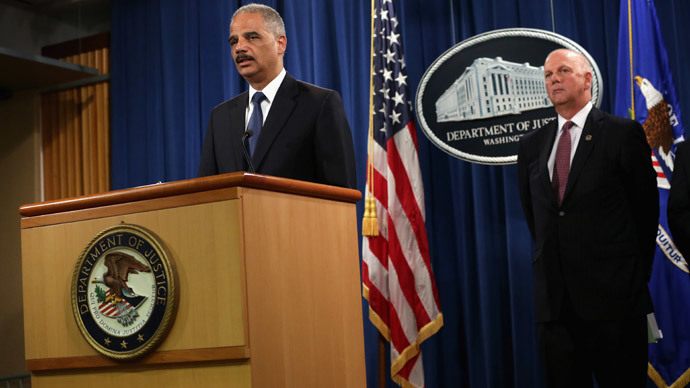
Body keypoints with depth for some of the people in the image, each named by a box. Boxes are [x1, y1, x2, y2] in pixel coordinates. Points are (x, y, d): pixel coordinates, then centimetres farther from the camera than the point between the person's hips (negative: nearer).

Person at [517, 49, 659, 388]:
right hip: (553, 299, 4)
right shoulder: (531, 145, 12)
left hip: (612, 296, -4)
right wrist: (552, 259, 12)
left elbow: (645, 207, 2)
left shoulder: (623, 133, -1)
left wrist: (634, 275, 5)